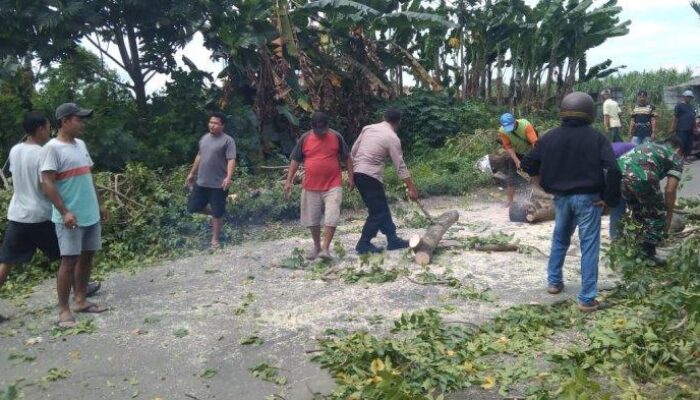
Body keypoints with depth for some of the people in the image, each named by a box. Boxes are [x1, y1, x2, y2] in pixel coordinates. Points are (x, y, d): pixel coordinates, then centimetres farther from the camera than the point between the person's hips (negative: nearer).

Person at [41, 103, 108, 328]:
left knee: (87, 257, 12)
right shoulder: (53, 148, -11)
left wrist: (99, 204, 18)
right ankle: (63, 310, 3)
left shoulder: (81, 145, 13)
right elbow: (47, 183, -16)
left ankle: (81, 301, 23)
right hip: (70, 217, -8)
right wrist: (65, 212, -22)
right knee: (69, 260, -5)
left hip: (90, 214, 8)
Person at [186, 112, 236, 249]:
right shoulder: (204, 138, 11)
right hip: (201, 182, 7)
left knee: (217, 213, 2)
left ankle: (215, 239, 17)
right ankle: (214, 213, 34)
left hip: (218, 184, -7)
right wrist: (192, 173, 22)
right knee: (193, 207, 10)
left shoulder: (227, 140, -11)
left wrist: (228, 177, -33)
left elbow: (231, 160, -19)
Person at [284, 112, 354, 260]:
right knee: (312, 219, 10)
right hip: (311, 186, 2)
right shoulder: (304, 139, -1)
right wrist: (289, 181, 2)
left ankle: (326, 248, 0)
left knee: (331, 218, -9)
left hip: (333, 185, -2)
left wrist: (350, 177, 3)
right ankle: (316, 246, 29)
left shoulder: (336, 137, -3)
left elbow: (347, 158, 7)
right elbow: (295, 161, 6)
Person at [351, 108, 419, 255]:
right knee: (377, 211, 3)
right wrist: (412, 188, -2)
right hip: (370, 176, -8)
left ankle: (393, 240, 20)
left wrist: (352, 174, 21)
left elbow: (353, 151, 12)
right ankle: (363, 244, 7)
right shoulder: (392, 138, -7)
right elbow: (400, 166, -7)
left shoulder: (368, 128, 11)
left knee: (382, 208, 14)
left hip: (358, 174, 8)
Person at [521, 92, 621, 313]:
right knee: (589, 247, 2)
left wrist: (545, 186, 14)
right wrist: (609, 199, -8)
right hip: (588, 198, -3)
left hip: (561, 197, 4)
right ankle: (587, 298, 5)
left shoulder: (550, 137, 2)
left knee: (559, 239, 23)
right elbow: (613, 170, -18)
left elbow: (529, 164, 5)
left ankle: (554, 282, 31)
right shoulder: (597, 138, -8)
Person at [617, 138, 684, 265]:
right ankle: (647, 254, 22)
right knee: (657, 217, 18)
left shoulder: (649, 145, 38)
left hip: (619, 172, 6)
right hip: (641, 177, -6)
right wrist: (669, 216, 22)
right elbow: (670, 190, 11)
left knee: (638, 214, 30)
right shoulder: (676, 157, 21)